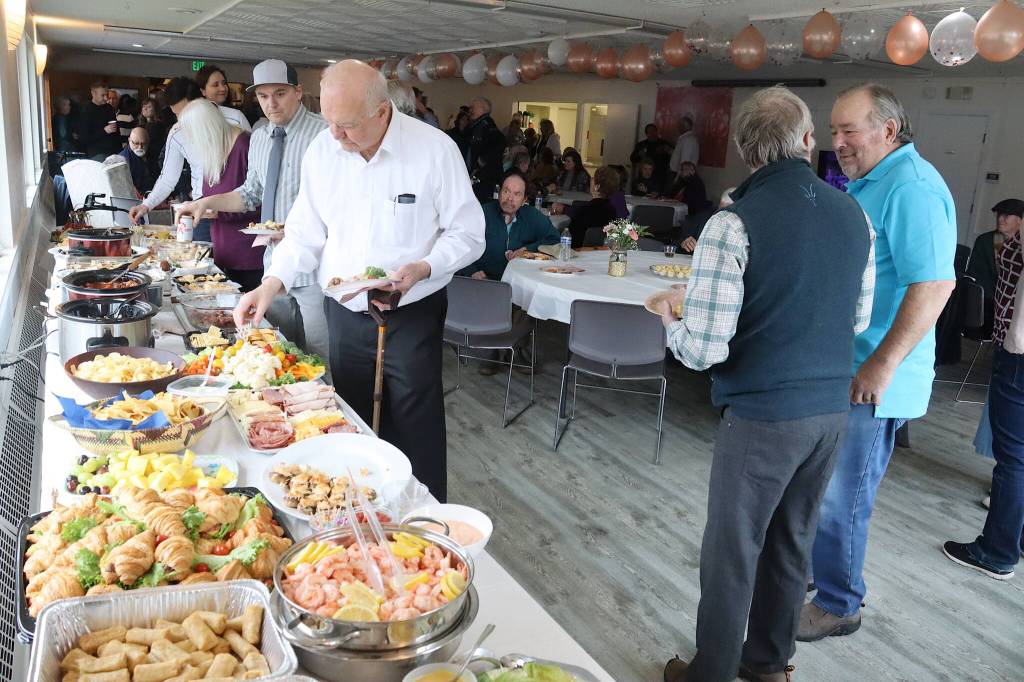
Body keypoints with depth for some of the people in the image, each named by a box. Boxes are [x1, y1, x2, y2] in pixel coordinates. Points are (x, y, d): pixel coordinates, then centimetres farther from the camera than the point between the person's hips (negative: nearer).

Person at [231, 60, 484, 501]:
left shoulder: (434, 150, -13)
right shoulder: (322, 150, -1)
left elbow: (467, 235, -7)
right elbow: (306, 231, 6)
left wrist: (422, 268, -24)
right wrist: (270, 285, -7)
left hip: (412, 317, -4)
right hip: (344, 313, 4)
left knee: (415, 438, 4)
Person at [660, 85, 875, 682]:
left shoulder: (733, 225, -18)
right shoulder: (855, 215, 1)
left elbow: (704, 349, -19)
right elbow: (859, 320, 13)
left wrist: (671, 322, 1)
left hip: (761, 414, -6)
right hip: (832, 408, 6)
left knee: (733, 549, 9)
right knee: (792, 540, 20)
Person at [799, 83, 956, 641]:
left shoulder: (912, 187, -17)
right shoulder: (865, 183, 13)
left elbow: (934, 283, -25)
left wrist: (881, 366, -26)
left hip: (869, 379, -9)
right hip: (834, 366, 9)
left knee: (839, 498, 3)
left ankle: (837, 606, 22)